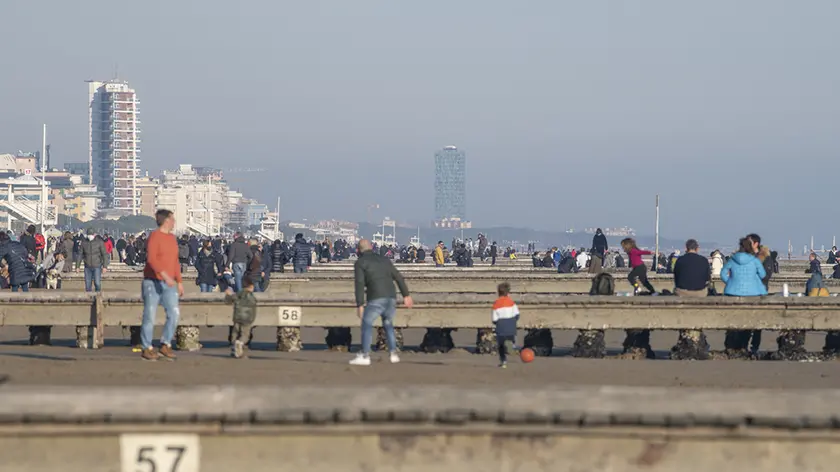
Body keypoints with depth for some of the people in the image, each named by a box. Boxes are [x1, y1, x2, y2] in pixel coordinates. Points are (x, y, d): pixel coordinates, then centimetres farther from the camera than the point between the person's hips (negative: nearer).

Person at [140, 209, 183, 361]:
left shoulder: (172, 238, 15)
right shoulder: (154, 237, -10)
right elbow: (151, 258, -22)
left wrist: (179, 282, 17)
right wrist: (164, 274, -33)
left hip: (169, 283, 7)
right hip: (153, 282, -7)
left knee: (174, 313, -5)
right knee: (150, 316, -2)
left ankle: (166, 345, 6)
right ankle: (147, 349, 6)